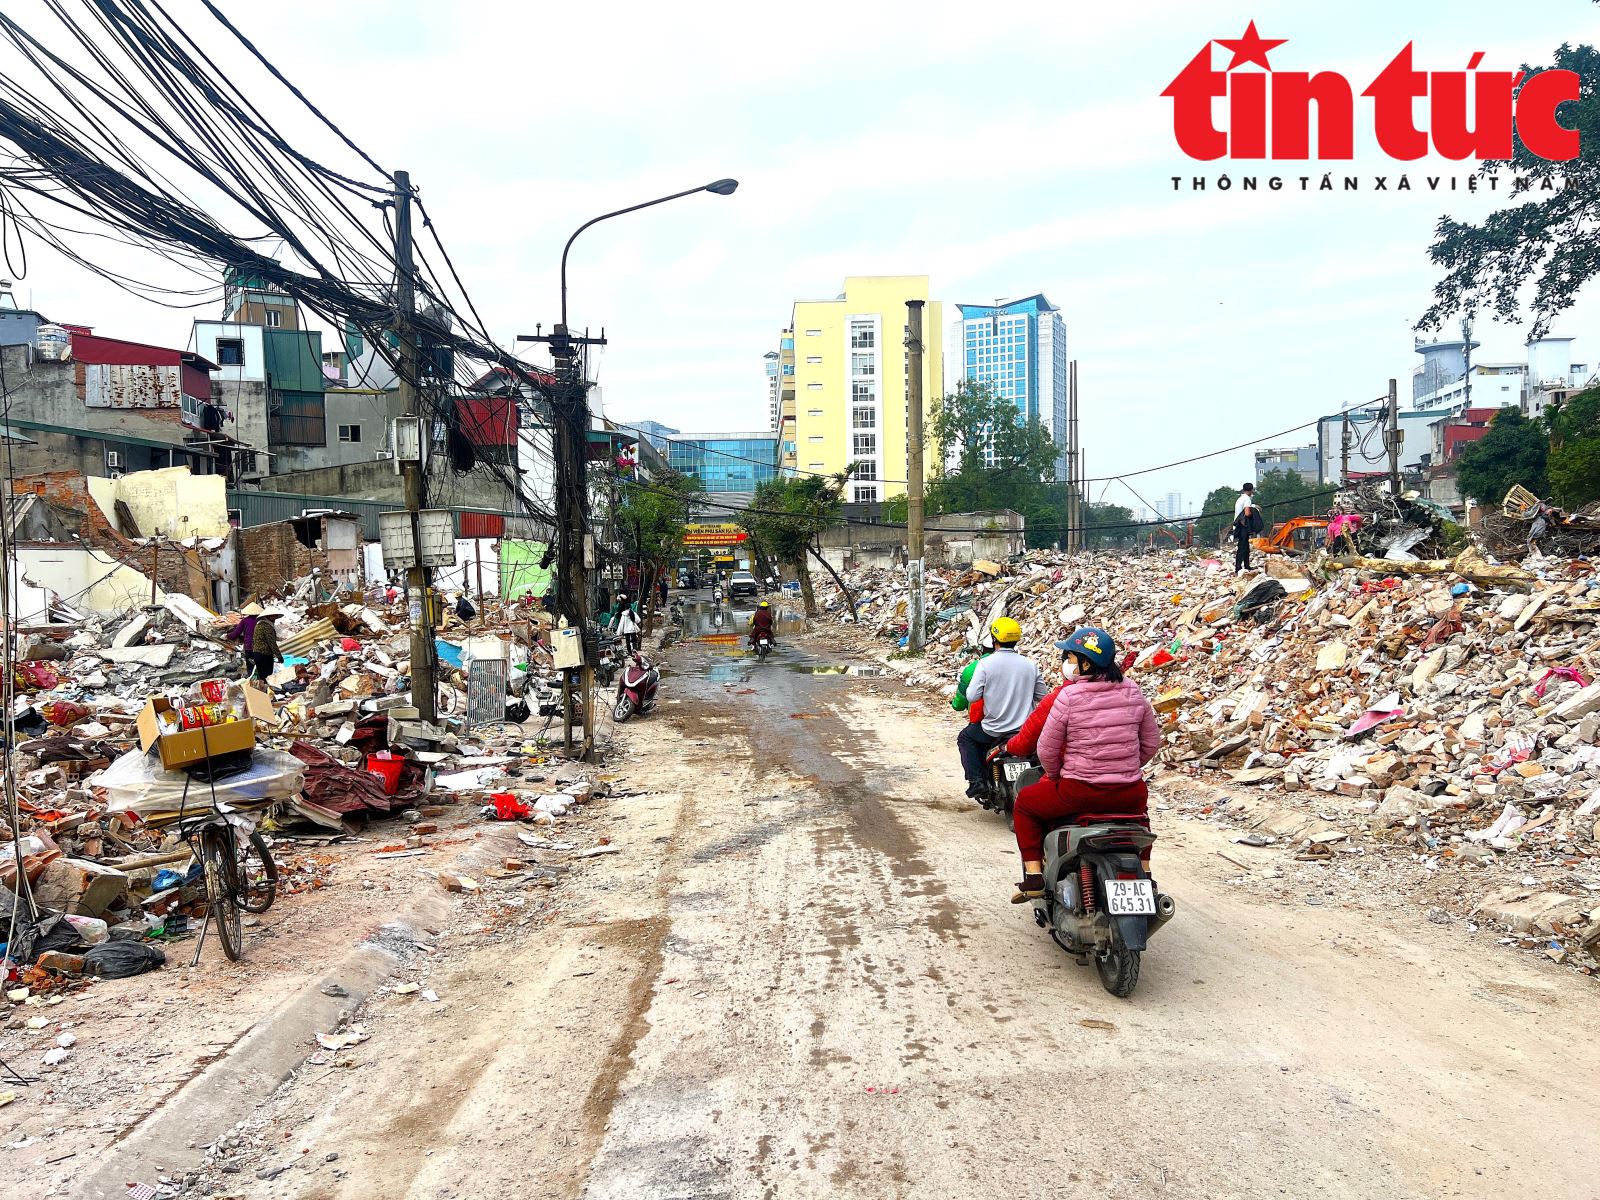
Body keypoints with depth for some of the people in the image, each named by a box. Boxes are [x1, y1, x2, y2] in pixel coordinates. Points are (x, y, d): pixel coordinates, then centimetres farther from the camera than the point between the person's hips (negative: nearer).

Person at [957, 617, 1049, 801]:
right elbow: (1042, 694, 5)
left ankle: (976, 780, 8)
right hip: (1026, 729, 3)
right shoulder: (1030, 664, -3)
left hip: (994, 729, -3)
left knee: (966, 738, 23)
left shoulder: (985, 663, -13)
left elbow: (972, 696, -16)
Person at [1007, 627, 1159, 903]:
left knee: (1024, 803, 21)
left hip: (1080, 792, -4)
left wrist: (1055, 776, 12)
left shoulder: (1067, 696, -13)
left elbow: (1047, 749, -7)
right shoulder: (1133, 692, 1)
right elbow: (1151, 742, 9)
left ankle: (1034, 876, 13)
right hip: (1130, 794, 5)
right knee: (1140, 800, 41)